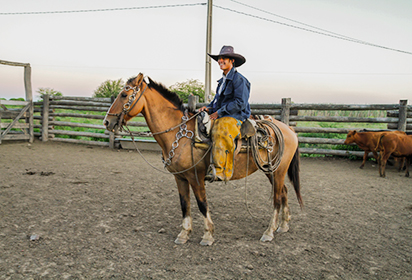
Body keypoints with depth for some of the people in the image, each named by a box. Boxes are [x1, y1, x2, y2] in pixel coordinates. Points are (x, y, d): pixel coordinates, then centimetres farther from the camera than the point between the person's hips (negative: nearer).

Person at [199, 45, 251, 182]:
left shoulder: (239, 79, -7)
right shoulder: (222, 80, 20)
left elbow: (240, 103, -16)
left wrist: (219, 112, -17)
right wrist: (209, 108, 6)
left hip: (236, 117, -10)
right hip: (221, 116, 10)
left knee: (221, 131, -38)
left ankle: (220, 170, -42)